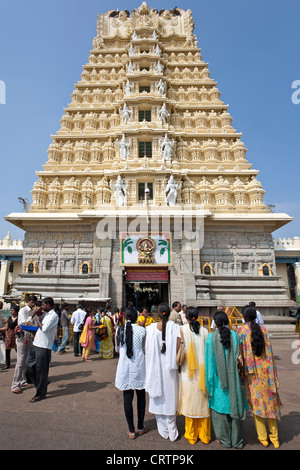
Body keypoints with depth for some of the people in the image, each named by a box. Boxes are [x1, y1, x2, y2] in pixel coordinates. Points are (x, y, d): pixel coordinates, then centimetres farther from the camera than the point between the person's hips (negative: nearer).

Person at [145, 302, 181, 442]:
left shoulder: (150, 328, -11)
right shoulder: (175, 327, -13)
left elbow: (147, 350, -8)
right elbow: (178, 348, -15)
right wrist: (175, 362, 0)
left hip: (155, 368, 1)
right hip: (170, 368, 0)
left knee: (158, 399, 17)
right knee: (170, 398, 16)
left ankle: (163, 431, 30)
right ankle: (172, 432, 27)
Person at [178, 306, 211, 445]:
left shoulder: (182, 330, -12)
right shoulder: (204, 331, -5)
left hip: (188, 372, -2)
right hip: (203, 372, 2)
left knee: (190, 402, 11)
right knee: (203, 402, 15)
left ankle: (191, 435, 24)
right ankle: (205, 435, 28)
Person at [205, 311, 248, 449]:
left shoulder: (211, 337, -13)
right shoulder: (235, 336, -8)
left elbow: (210, 361, -8)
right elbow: (240, 359, -2)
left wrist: (210, 381, 1)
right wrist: (237, 376, 10)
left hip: (219, 379, -2)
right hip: (233, 379, 2)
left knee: (219, 407, 14)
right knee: (234, 405, 16)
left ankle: (224, 439, 27)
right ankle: (237, 440, 29)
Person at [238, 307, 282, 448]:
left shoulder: (242, 330, -11)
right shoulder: (263, 329, -2)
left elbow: (241, 351, -11)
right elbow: (269, 351, 1)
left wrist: (243, 368, -1)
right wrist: (272, 372, 10)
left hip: (252, 371, -3)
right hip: (265, 368, 3)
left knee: (256, 402, 10)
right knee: (270, 401, 15)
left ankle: (263, 438, 21)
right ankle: (274, 437, 26)